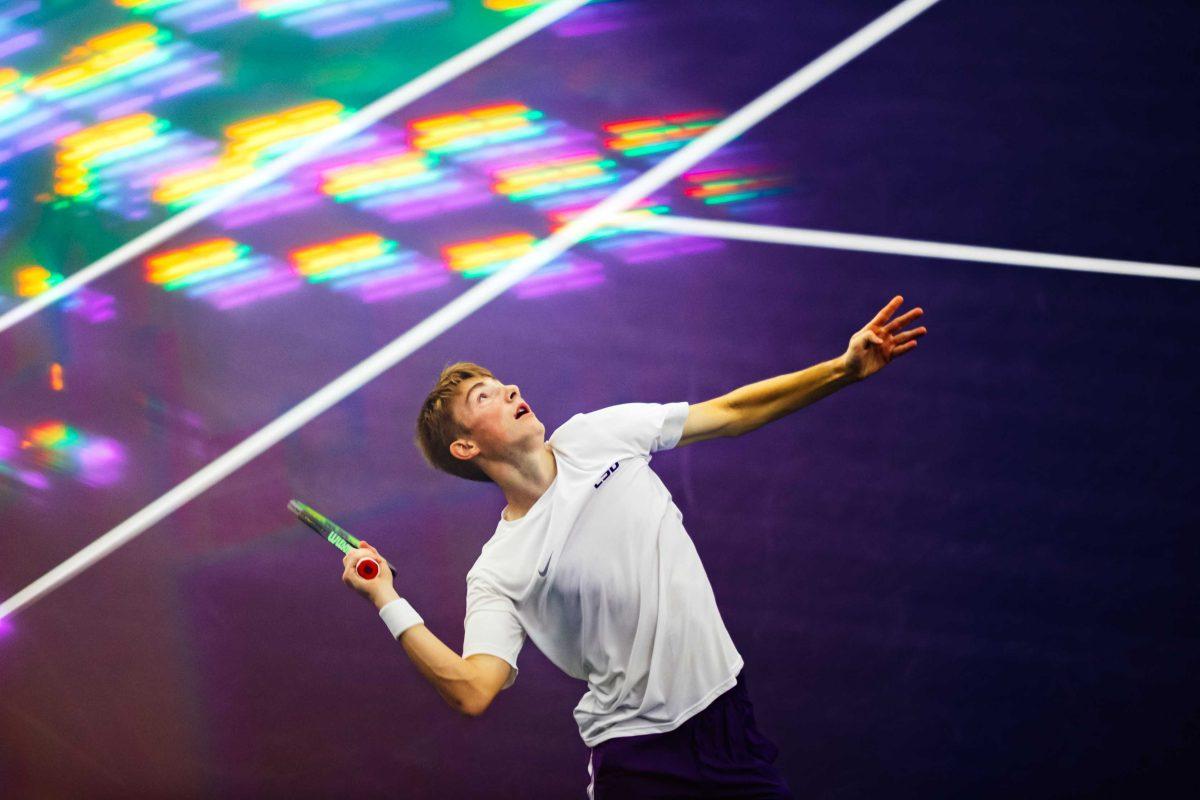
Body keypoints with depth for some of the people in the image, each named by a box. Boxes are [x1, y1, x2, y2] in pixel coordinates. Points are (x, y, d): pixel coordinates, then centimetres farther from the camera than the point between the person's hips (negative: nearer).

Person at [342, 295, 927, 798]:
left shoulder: (592, 436, 3)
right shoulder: (497, 575, -9)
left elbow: (729, 413, 9)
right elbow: (472, 691, -20)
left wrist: (845, 370, 3)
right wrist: (388, 603, -27)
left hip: (724, 708, 5)